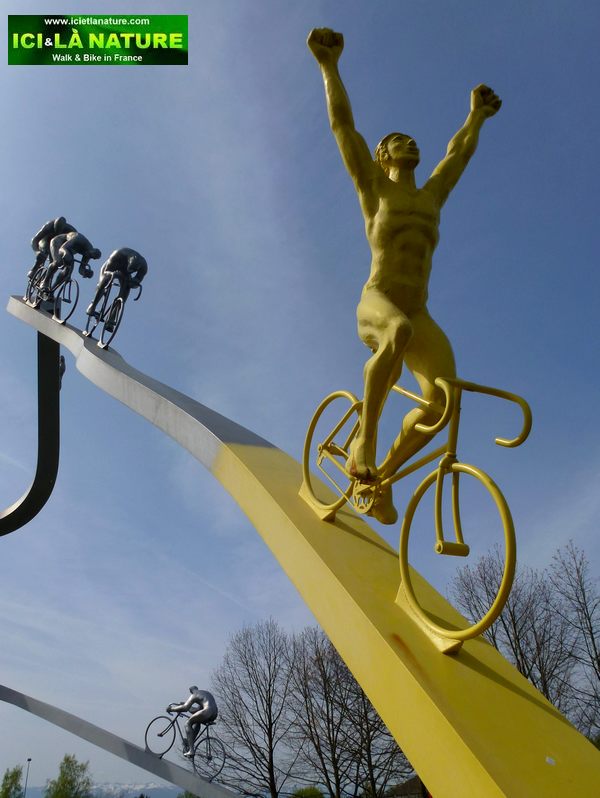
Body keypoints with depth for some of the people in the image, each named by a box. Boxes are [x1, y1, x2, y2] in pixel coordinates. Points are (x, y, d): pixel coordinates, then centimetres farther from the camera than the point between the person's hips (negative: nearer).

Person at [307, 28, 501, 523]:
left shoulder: (432, 194, 24)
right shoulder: (374, 185, 12)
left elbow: (461, 150, 39)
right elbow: (342, 124, 9)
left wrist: (477, 113, 52)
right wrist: (330, 65, 9)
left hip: (419, 315, 5)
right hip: (376, 306, -5)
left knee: (443, 398, -17)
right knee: (400, 332, -41)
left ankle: (383, 473, 2)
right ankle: (364, 441, -24)